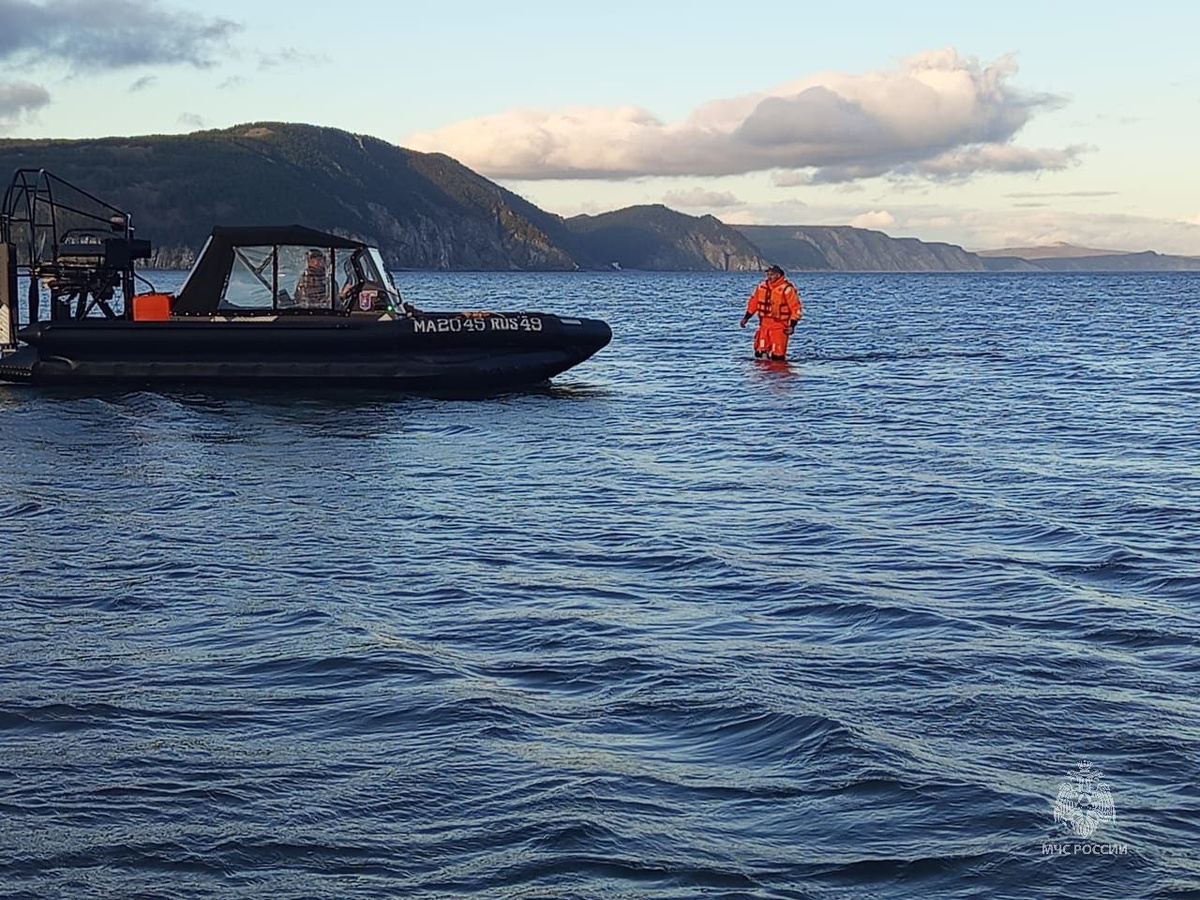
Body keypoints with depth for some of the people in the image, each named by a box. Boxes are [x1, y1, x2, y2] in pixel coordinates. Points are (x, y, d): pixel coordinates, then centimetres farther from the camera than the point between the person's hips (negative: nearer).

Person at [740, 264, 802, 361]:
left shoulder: (787, 289, -11)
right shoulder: (762, 286, 7)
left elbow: (796, 308, -10)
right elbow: (753, 302, 20)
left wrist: (792, 325, -17)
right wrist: (746, 318, 15)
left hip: (779, 327, -5)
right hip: (764, 325, 5)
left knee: (777, 357, -10)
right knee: (759, 353, 2)